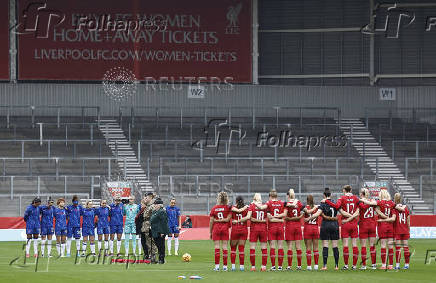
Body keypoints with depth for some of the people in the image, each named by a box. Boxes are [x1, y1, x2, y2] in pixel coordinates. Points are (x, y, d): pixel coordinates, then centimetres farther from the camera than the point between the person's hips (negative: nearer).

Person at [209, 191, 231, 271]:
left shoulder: (214, 208, 0)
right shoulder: (228, 208, -4)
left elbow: (211, 221, 1)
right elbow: (227, 219, -12)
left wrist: (210, 232, 9)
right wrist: (221, 220, 1)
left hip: (216, 228, 0)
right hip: (225, 228, 0)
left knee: (217, 247, 1)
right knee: (224, 247, 3)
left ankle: (217, 266, -4)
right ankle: (225, 266, 2)